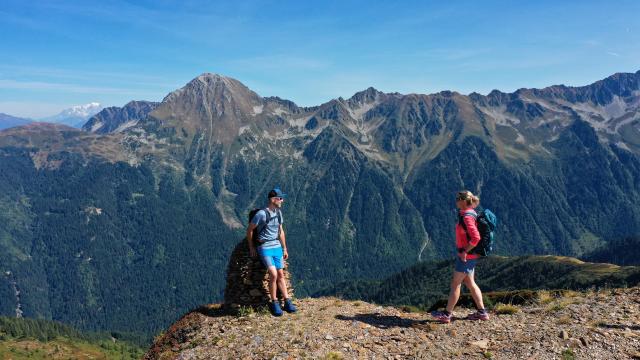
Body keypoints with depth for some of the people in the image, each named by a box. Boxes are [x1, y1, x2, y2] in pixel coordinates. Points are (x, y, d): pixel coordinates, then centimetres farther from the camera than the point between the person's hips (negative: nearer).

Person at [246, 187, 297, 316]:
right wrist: (251, 247, -1)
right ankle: (274, 303, 0)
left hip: (277, 246, 6)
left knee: (281, 274, 7)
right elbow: (249, 229, -7)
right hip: (265, 248, -6)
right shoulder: (261, 214, -16)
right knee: (273, 274, -16)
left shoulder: (278, 212, 6)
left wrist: (284, 249, 18)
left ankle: (287, 302, 14)